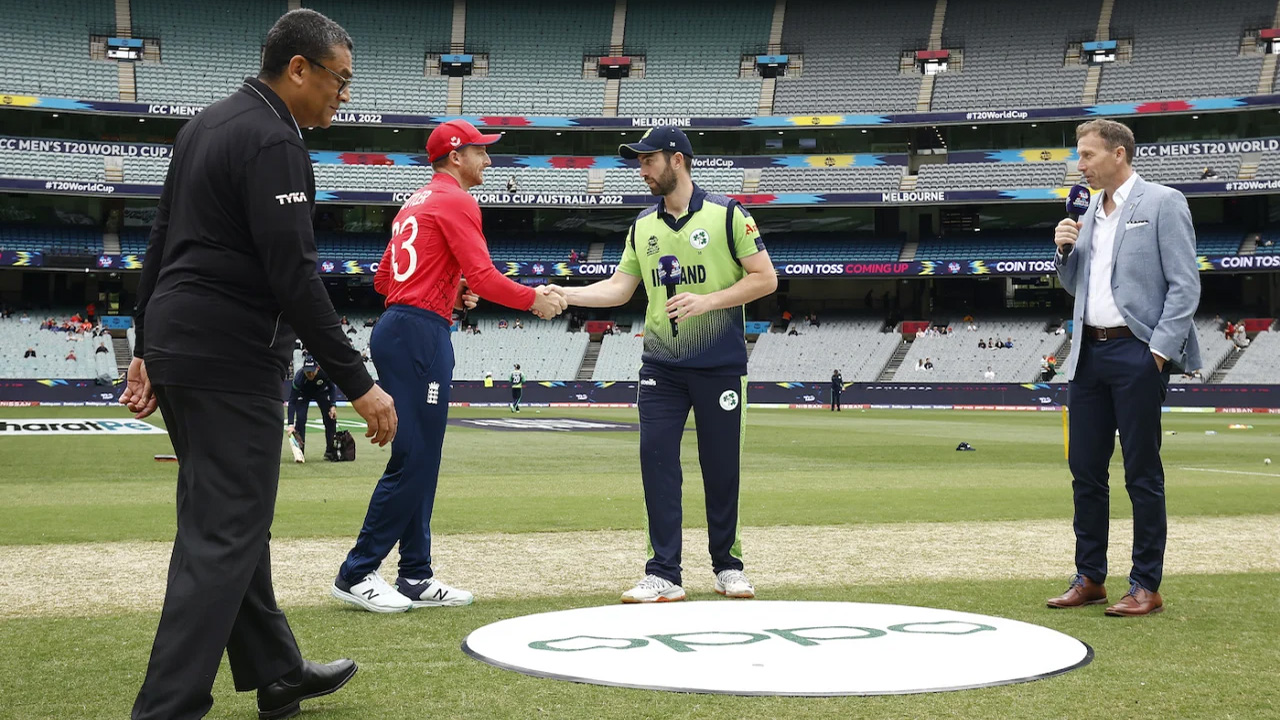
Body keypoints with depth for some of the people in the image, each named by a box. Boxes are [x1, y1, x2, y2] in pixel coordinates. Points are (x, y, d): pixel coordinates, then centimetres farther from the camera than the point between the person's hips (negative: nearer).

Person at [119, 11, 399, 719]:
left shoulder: (204, 125, 15)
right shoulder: (274, 142, -15)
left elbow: (161, 245, 19)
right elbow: (295, 278, -22)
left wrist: (147, 349, 23)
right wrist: (358, 384, -19)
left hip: (174, 348, 10)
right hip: (231, 364, -10)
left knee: (231, 522, 18)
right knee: (221, 540, -7)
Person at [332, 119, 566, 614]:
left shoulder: (415, 203, 23)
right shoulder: (456, 201, -6)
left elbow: (384, 279, 23)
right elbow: (483, 275, -16)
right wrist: (535, 300, -3)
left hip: (397, 331, 10)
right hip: (422, 336, -10)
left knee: (420, 460, 11)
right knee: (413, 459, -9)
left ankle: (416, 578, 13)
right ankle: (357, 576, -8)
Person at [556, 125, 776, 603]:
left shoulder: (726, 214, -4)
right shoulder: (643, 225, 11)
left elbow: (765, 278, -6)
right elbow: (619, 288, 10)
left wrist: (706, 301, -17)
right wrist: (564, 295, -4)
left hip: (719, 363, -4)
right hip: (661, 366, 4)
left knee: (722, 465, 3)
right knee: (656, 458, -5)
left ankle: (727, 566, 19)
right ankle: (664, 576, 0)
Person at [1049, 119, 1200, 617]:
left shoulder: (1162, 203, -5)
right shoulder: (1091, 212, 16)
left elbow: (1185, 285, -9)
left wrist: (1161, 349, -16)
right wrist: (1065, 250, 5)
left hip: (1137, 353, -7)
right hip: (1090, 352, 7)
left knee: (1142, 473, -2)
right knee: (1085, 469, 9)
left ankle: (1147, 587, 4)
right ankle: (1089, 579, 18)